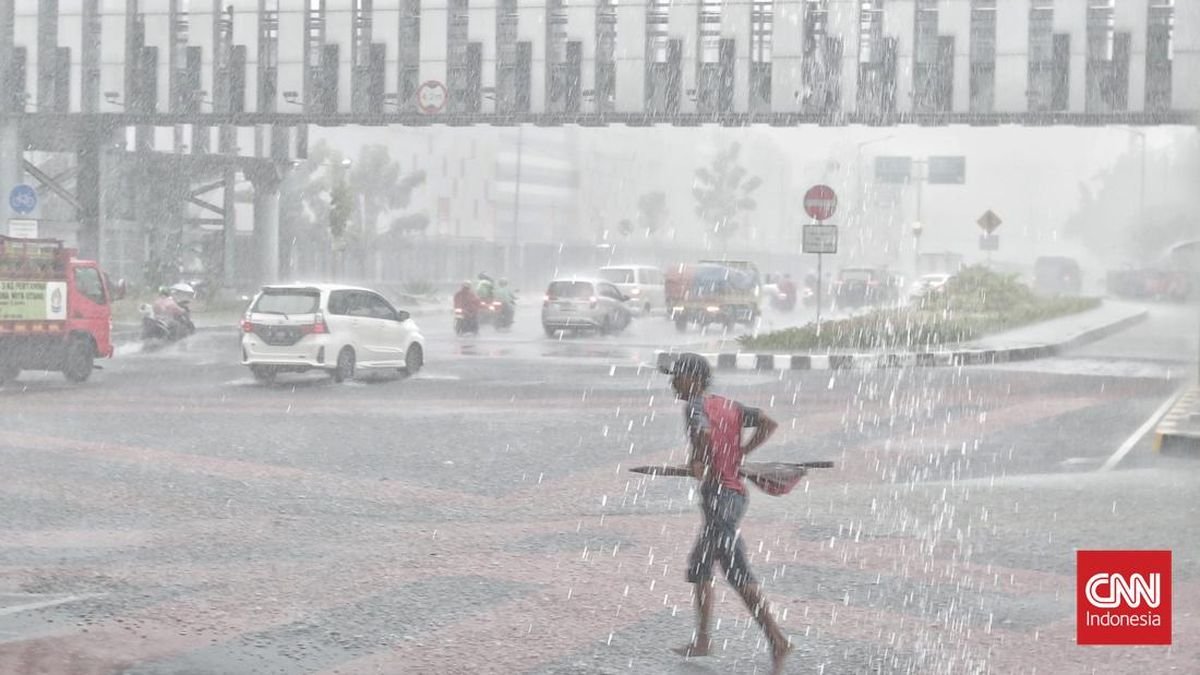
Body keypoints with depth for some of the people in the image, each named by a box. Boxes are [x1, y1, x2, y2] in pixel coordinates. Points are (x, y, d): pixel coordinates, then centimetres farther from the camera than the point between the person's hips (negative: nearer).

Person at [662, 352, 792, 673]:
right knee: (698, 566, 20)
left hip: (717, 493, -9)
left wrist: (697, 460, -10)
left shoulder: (695, 405, -8)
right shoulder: (729, 405, 15)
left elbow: (703, 432, -29)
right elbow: (769, 424, 9)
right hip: (736, 493, 9)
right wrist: (739, 455, 11)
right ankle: (702, 640, 25)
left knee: (738, 575, -11)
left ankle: (777, 641, -16)